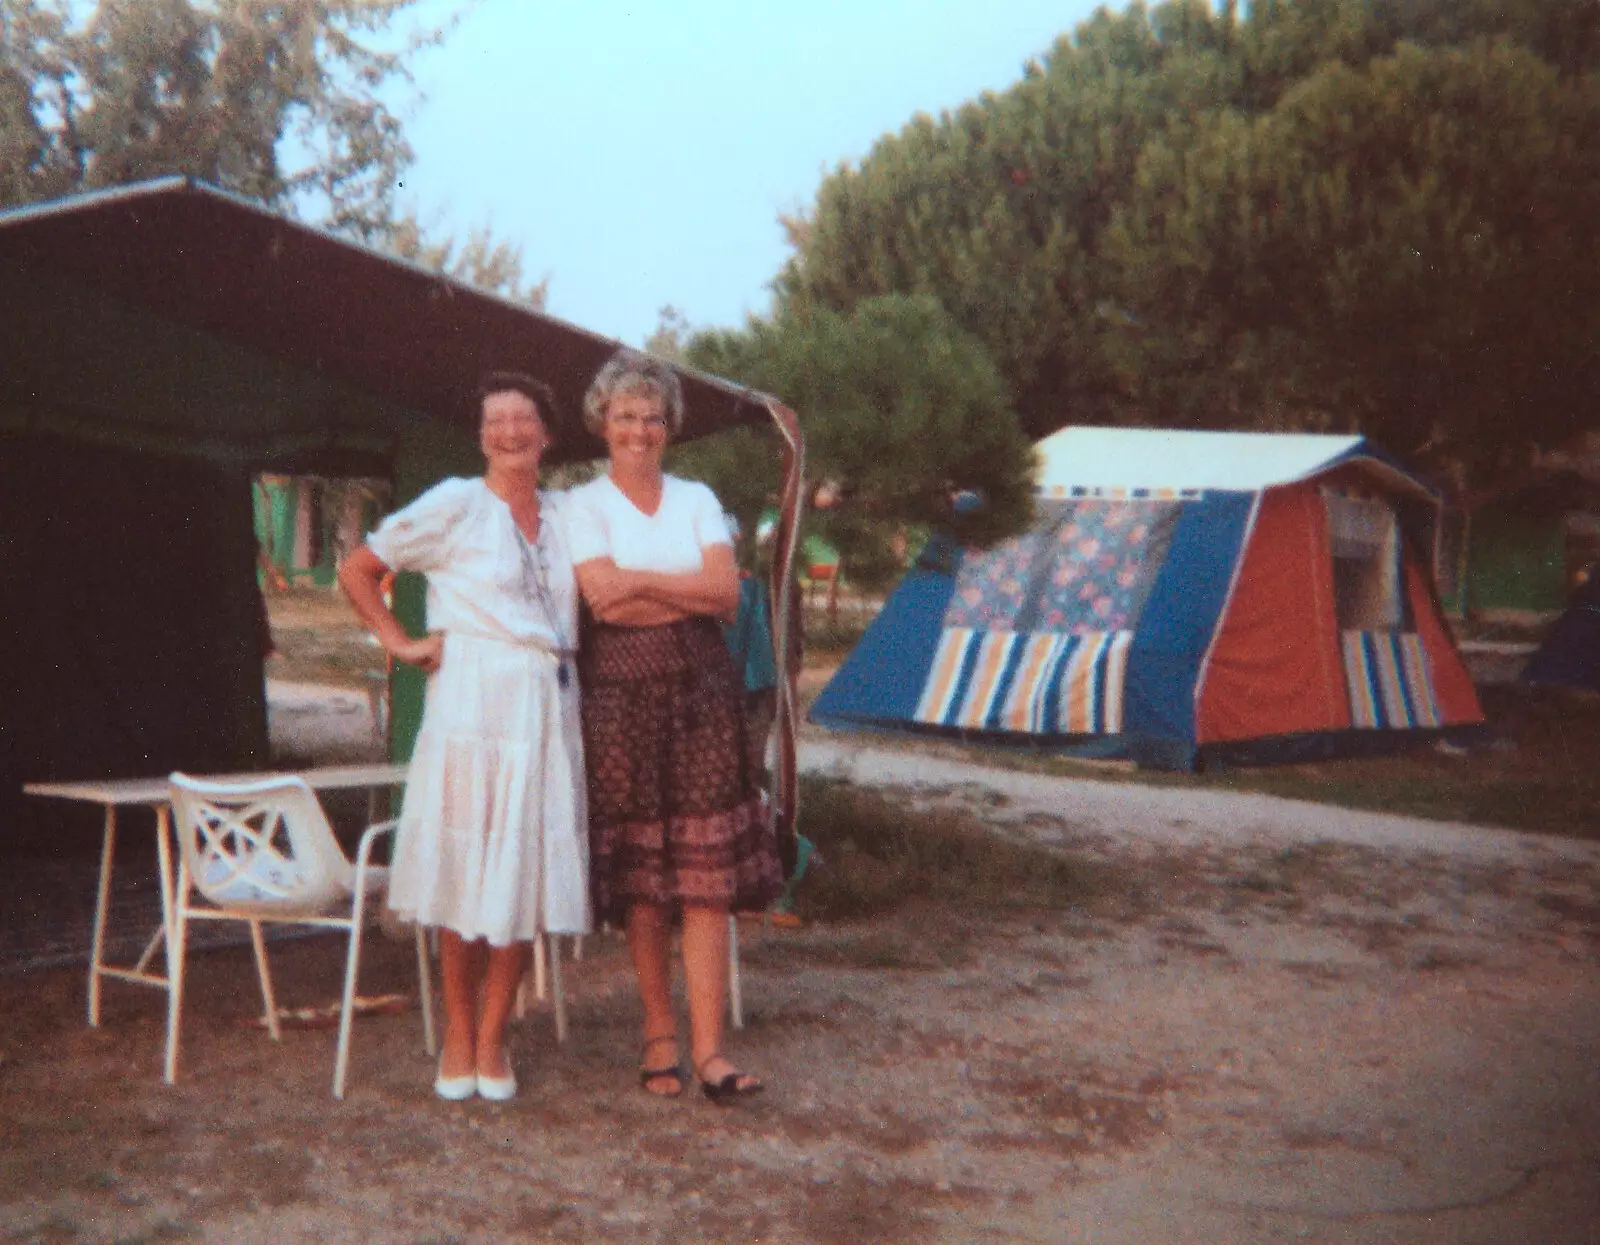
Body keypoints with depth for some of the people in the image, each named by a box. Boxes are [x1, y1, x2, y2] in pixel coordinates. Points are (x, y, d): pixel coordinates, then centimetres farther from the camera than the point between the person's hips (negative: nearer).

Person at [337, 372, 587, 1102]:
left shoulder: (563, 514, 15)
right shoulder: (456, 504, 0)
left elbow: (588, 601, 26)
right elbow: (357, 570, 3)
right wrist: (402, 644, 0)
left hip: (548, 710, 4)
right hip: (472, 705, -4)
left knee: (529, 877, 3)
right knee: (466, 876, -1)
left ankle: (492, 1040, 13)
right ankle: (458, 1037, 13)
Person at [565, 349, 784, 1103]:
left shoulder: (697, 499, 13)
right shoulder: (583, 504, 4)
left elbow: (727, 593, -2)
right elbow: (604, 603, -11)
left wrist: (639, 580, -10)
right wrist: (693, 591, -7)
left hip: (702, 686, 2)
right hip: (621, 687, -2)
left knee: (708, 868, -5)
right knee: (640, 870, 1)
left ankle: (707, 1046, -5)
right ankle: (658, 1028, 15)